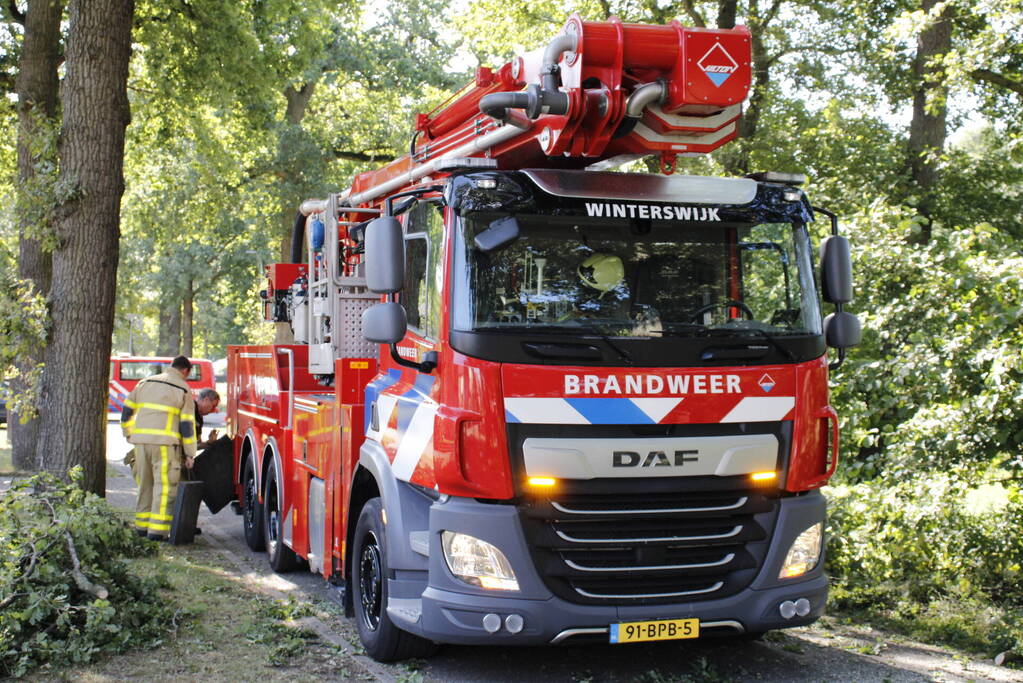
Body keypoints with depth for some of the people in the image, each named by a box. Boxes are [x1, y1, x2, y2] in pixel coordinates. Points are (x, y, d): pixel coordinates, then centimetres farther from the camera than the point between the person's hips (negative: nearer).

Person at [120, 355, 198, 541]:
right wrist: (189, 454, 4)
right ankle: (157, 529, -8)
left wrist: (130, 435, 24)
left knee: (145, 483, 15)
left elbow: (127, 411, 15)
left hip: (141, 441, 5)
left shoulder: (145, 383, 17)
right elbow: (187, 424, -1)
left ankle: (142, 525, 20)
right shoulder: (183, 390, 3)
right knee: (165, 485, -3)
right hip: (165, 442, -5)